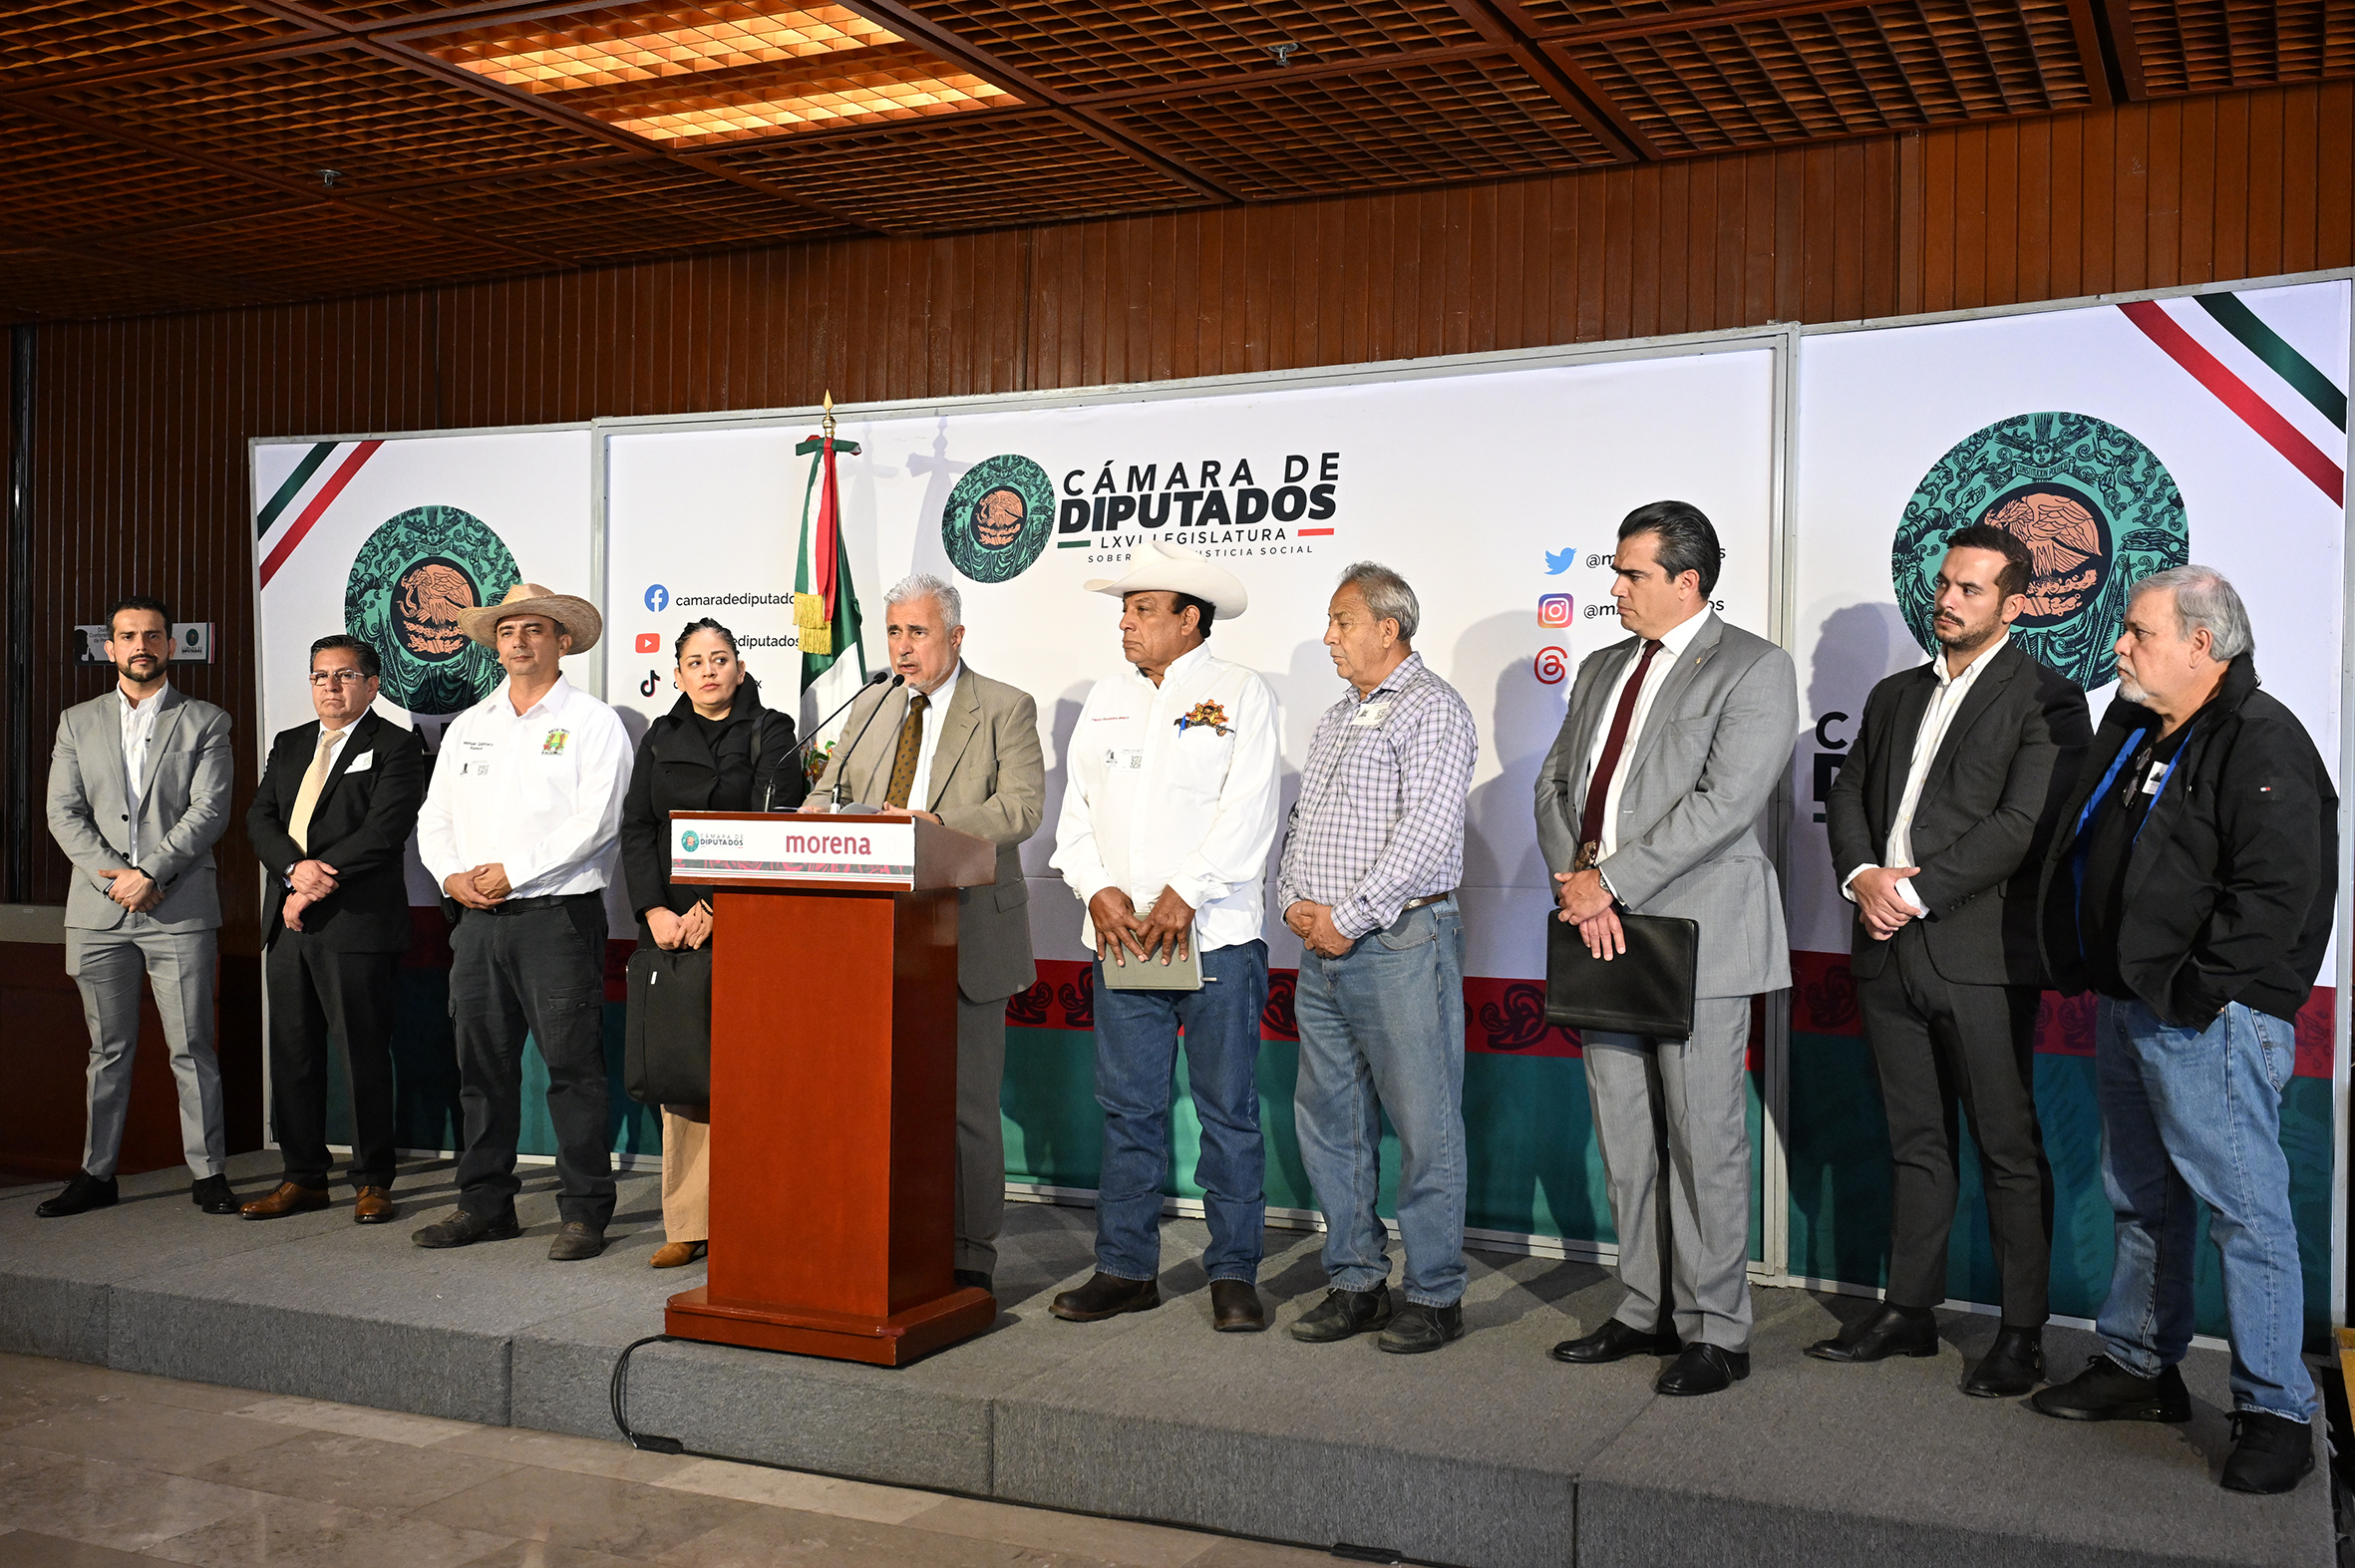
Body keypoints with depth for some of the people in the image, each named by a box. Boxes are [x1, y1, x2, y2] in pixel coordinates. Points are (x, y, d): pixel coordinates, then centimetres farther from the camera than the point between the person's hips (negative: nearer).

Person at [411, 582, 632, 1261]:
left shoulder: (591, 722, -1)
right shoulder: (468, 726, 17)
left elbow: (595, 819, -11)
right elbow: (435, 816, 17)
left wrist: (513, 871, -14)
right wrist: (452, 875, -2)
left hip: (558, 916, -6)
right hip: (478, 919, 6)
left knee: (572, 1066, -5)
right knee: (482, 1065, 9)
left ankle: (585, 1212, 2)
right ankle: (485, 1204, 19)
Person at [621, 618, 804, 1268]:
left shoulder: (770, 733, 5)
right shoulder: (660, 739, 17)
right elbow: (636, 828, 11)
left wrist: (712, 909, -11)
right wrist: (654, 910, -4)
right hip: (669, 923, 4)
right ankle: (689, 1225, 8)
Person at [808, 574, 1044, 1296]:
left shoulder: (1005, 709, 0)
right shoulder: (868, 708, 16)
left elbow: (1022, 804, -12)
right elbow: (828, 793, 17)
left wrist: (937, 824, -27)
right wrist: (814, 825, -8)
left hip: (966, 933, -5)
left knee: (967, 1100, 0)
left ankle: (969, 1256, 10)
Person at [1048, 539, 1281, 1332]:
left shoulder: (1241, 694, 1)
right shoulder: (1104, 700, 16)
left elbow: (1246, 813, -8)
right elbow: (1078, 808, 12)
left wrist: (1184, 896, -16)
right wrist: (1098, 890, -5)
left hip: (1216, 936, -4)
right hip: (1120, 937, 4)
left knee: (1228, 1110, 2)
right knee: (1127, 1107, 7)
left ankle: (1233, 1274, 10)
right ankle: (1125, 1267, 16)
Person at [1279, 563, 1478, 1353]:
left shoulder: (1433, 710, -6)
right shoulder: (1337, 717, 19)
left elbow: (1426, 831, -16)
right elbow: (1301, 821, 21)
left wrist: (1349, 918, -15)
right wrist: (1294, 904, 3)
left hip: (1400, 941, -8)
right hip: (1323, 951, 9)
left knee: (1425, 1126, -2)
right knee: (1329, 1119, 11)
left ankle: (1435, 1296, 7)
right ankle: (1356, 1282, 21)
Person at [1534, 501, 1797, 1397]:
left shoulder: (1754, 670, -6)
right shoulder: (1602, 669, 17)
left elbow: (1724, 801, -17)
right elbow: (1555, 783, 13)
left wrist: (1610, 881, -17)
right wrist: (1578, 885, -5)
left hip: (1697, 936, -7)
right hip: (1603, 934, 7)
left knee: (1705, 1140, 0)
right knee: (1623, 1139, 13)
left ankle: (1714, 1332, 11)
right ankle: (1646, 1312, 25)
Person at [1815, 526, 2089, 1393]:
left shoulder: (2045, 699, -4)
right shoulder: (1894, 696, 18)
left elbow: (2023, 825, -14)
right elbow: (1847, 799, 14)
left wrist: (1916, 889, -16)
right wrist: (1862, 877, -6)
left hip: (1981, 954, -6)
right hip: (1889, 950, 6)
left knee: (2009, 1148, 1)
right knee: (1914, 1141, 14)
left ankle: (2022, 1333, 11)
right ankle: (1908, 1311, 23)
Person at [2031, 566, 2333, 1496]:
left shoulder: (2263, 745, -13)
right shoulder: (2133, 731, 14)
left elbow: (2277, 892, -22)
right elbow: (2080, 856, 22)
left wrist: (2190, 993, -20)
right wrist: (2098, 977, 14)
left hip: (2207, 1020, -9)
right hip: (2125, 1005, 9)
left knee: (2245, 1209, -4)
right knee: (2141, 1200, 17)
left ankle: (2275, 1412, 5)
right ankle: (2139, 1367, 29)